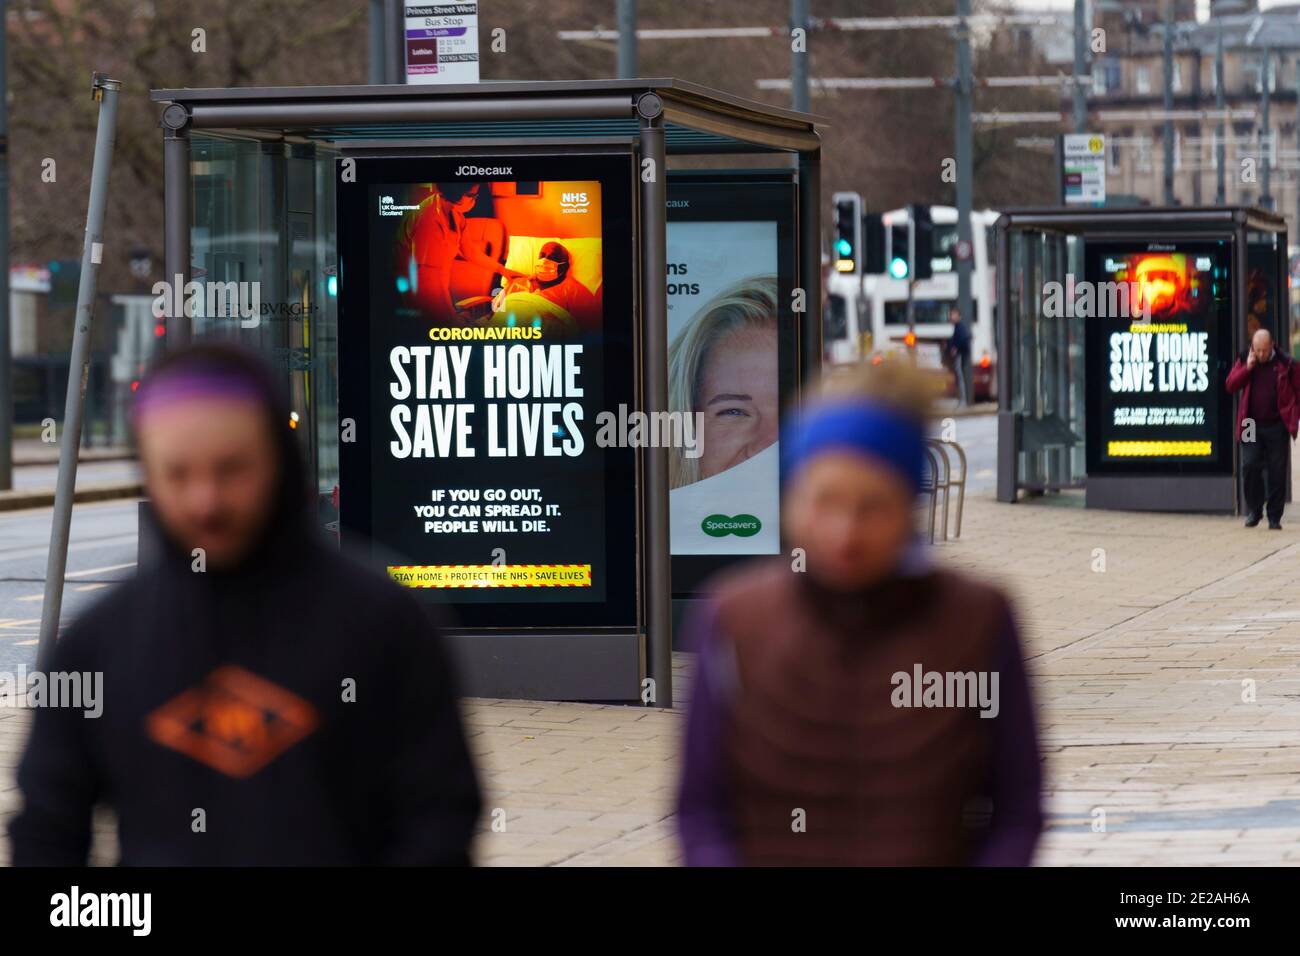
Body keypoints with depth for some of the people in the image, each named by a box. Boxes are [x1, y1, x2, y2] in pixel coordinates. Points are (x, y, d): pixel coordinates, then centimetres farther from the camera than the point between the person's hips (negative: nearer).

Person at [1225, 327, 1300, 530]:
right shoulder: (1244, 361, 5)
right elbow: (1230, 386, -1)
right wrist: (1247, 368, -13)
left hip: (1277, 426, -2)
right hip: (1252, 425, 2)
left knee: (1277, 471, 0)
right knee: (1249, 467, -8)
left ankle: (1274, 517, 8)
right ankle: (1253, 511, 9)